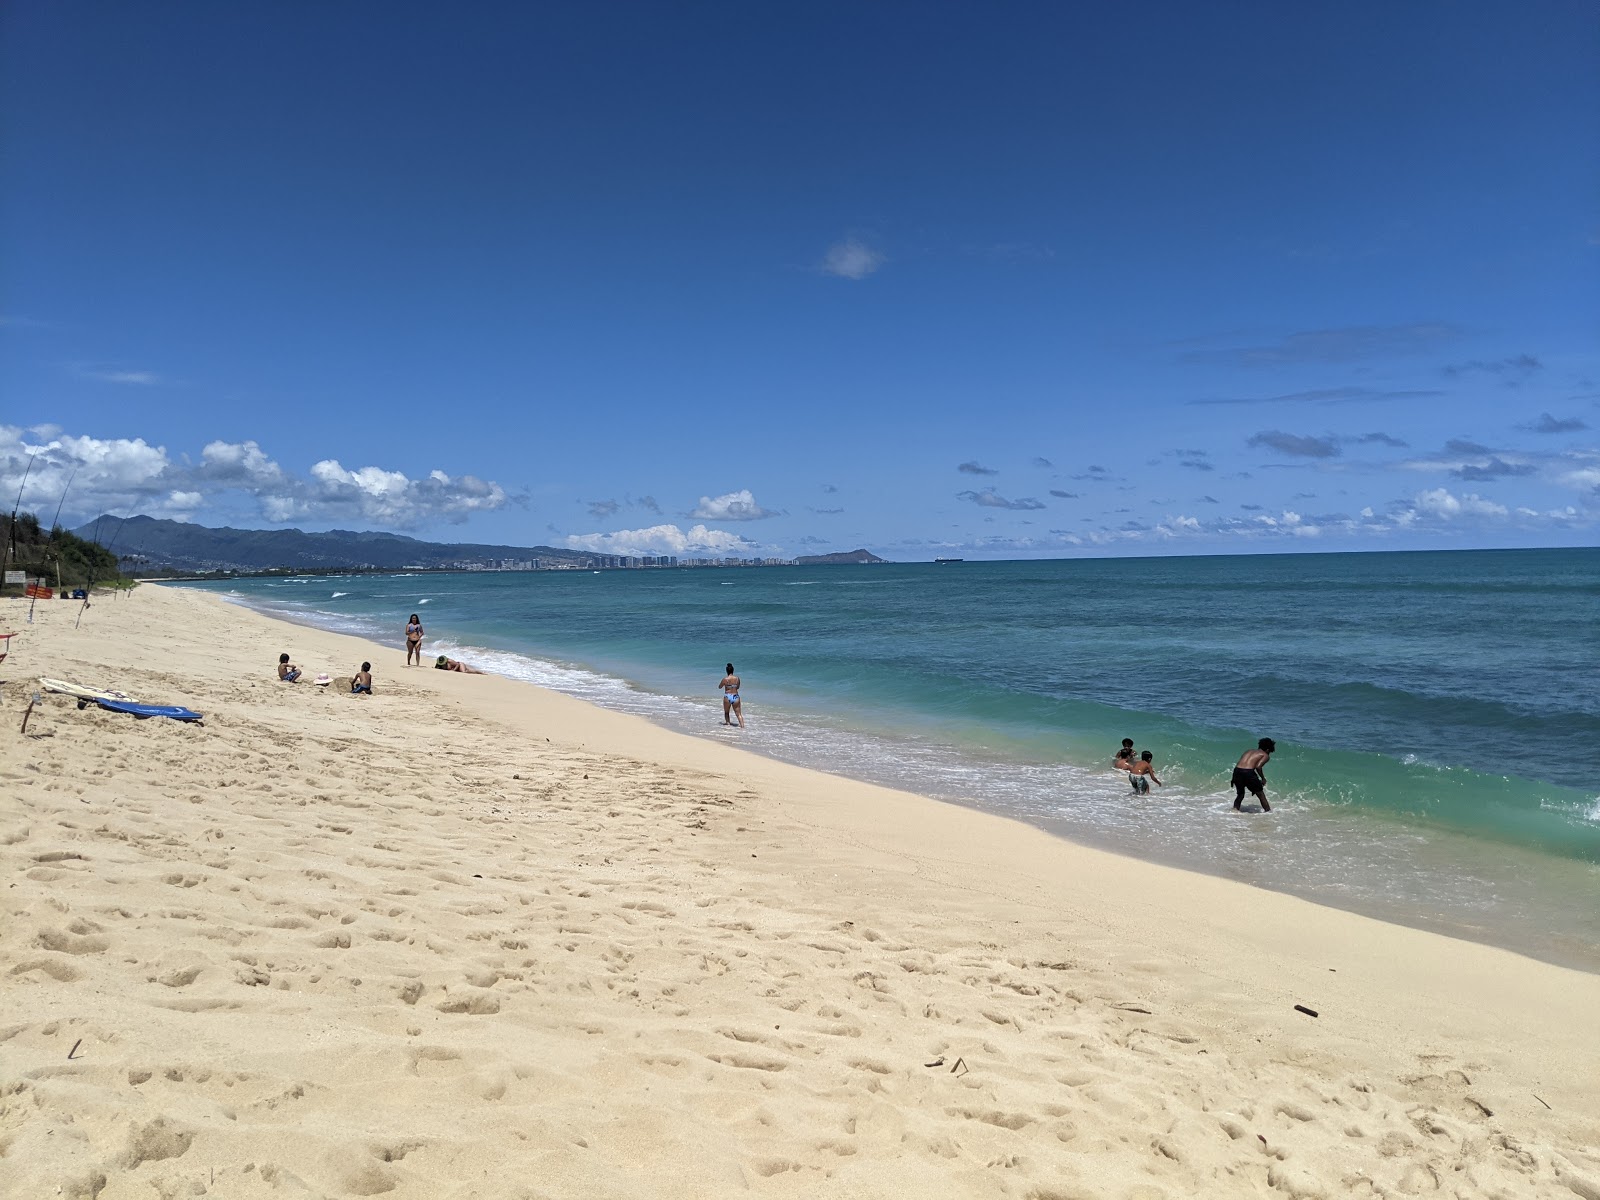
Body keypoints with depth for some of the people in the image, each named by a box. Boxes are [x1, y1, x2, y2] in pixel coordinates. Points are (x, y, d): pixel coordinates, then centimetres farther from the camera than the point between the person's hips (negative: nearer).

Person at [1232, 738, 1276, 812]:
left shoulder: (1248, 751, 29)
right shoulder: (1265, 755, 12)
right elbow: (1258, 766, -7)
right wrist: (1263, 778, 5)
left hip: (1237, 770, 5)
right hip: (1248, 772, -5)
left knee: (1240, 794, 27)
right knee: (1261, 794, 17)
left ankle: (1235, 809, 16)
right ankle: (1268, 811, 24)